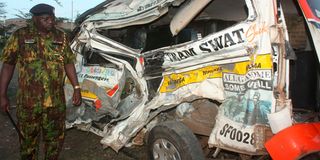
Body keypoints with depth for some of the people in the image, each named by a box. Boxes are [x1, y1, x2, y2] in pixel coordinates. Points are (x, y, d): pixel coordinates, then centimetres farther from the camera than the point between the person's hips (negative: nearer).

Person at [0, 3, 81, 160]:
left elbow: (68, 63, 8)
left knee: (55, 138, 15)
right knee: (28, 138, 13)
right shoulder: (20, 36, -5)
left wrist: (76, 87, 1)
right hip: (28, 102, -2)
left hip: (56, 101, 2)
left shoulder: (61, 37, 2)